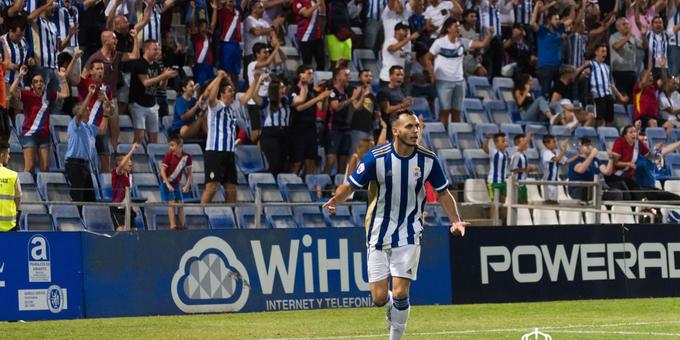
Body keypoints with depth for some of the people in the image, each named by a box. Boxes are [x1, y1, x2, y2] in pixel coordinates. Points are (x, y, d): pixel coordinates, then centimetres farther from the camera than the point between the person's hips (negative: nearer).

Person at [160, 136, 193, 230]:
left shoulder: (187, 157, -7)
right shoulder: (168, 155, -15)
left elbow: (189, 172, 2)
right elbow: (162, 170, -14)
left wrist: (187, 185, -9)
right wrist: (168, 184, -21)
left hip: (176, 183, 4)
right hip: (167, 182, -4)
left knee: (180, 204, 4)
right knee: (171, 203, -9)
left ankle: (182, 225, 13)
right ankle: (173, 225, -8)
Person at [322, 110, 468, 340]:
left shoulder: (428, 160, -6)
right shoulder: (376, 157, -13)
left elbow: (443, 193, 8)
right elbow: (351, 186, -8)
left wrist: (456, 220, -5)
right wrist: (335, 202, -28)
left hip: (409, 235, 1)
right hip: (379, 233, -1)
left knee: (400, 293, -11)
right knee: (379, 298, -2)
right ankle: (391, 306, 36)